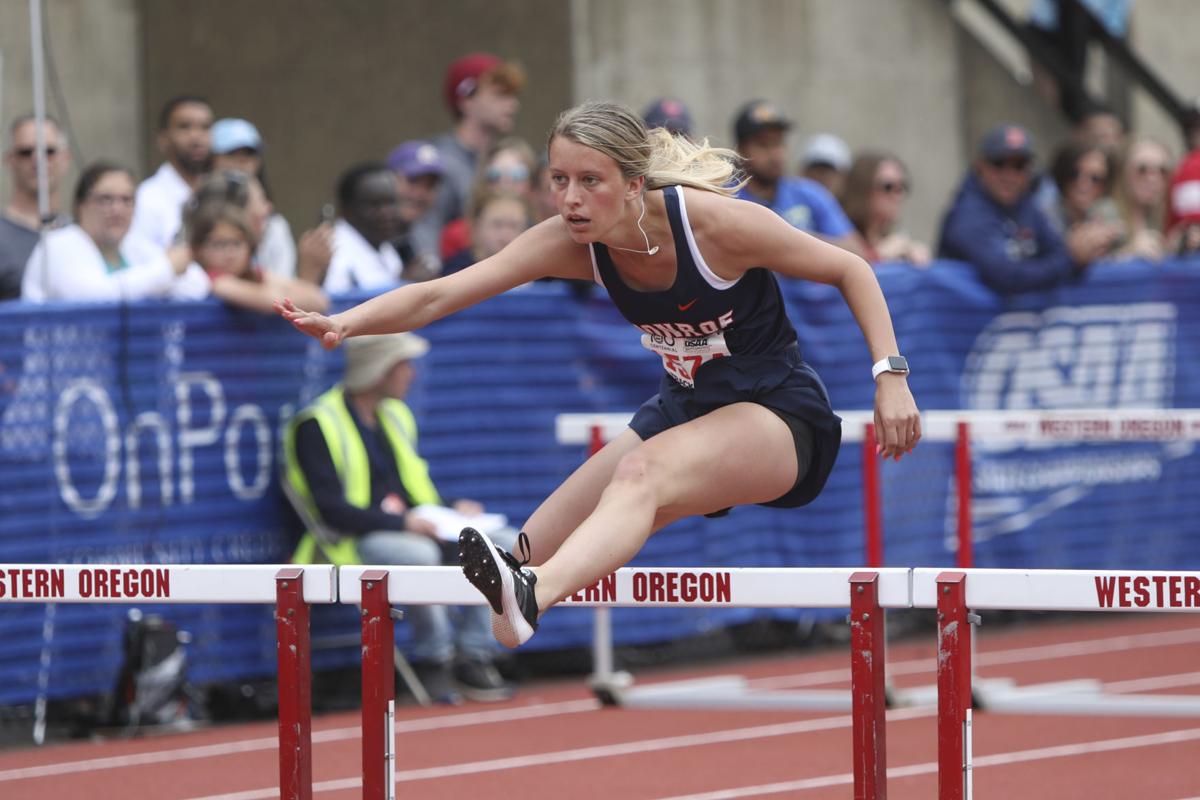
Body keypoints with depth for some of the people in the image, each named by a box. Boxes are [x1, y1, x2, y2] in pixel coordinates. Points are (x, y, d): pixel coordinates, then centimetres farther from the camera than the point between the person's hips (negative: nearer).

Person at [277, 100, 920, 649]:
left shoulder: (715, 222, -23)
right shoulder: (569, 243, -11)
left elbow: (850, 270, -10)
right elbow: (440, 294, -19)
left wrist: (890, 376, -19)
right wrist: (343, 323, -35)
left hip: (780, 415, -7)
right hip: (684, 412, 7)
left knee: (643, 470, -38)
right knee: (533, 550, -5)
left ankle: (531, 596, -62)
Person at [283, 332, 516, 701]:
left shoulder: (394, 415, 17)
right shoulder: (317, 425, -10)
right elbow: (331, 510, -18)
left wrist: (451, 510, 2)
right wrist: (401, 523, -26)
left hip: (410, 533, 8)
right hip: (352, 546, -8)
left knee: (508, 544, -9)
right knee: (419, 555, -39)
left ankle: (474, 655, -11)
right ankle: (434, 659, -20)